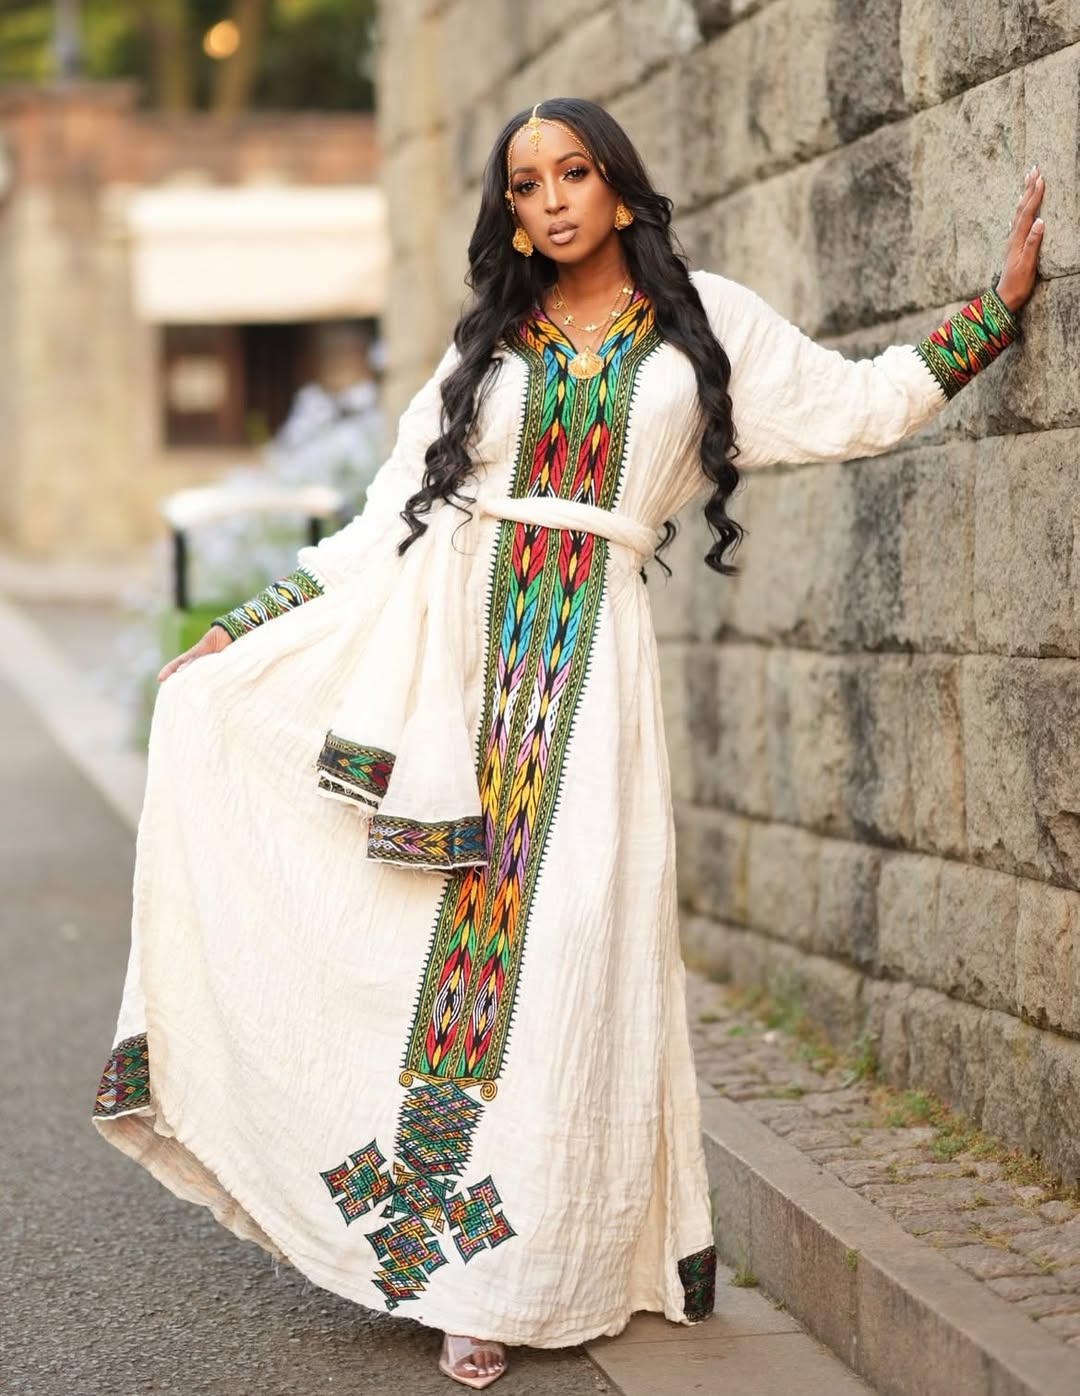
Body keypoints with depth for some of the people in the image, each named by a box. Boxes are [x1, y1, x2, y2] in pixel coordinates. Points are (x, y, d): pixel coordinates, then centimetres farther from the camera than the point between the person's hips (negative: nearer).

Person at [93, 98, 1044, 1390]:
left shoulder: (703, 323, 10)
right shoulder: (490, 340, 14)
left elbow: (857, 407, 13)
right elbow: (395, 512, 14)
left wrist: (997, 305, 11)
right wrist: (248, 629, 12)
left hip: (587, 656, -1)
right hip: (448, 639, 2)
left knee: (561, 935, -5)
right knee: (443, 928, -3)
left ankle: (512, 1270, 3)